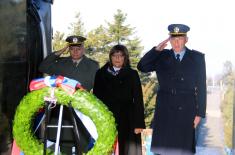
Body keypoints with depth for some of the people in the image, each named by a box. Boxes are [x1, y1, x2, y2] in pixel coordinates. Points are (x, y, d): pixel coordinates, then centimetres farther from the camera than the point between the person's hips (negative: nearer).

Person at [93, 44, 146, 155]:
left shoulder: (132, 74, 7)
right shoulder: (101, 73, 10)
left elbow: (138, 100, 2)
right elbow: (96, 98, 9)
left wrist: (139, 124, -7)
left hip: (126, 121, -1)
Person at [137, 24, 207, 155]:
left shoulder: (197, 58, 4)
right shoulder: (162, 57, 9)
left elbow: (201, 86, 3)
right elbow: (142, 67, 0)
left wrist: (200, 113, -1)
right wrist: (156, 50, -8)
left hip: (186, 110, -1)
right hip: (164, 110, 1)